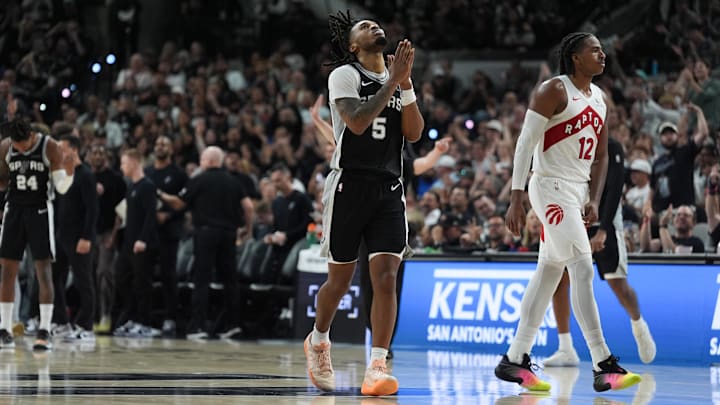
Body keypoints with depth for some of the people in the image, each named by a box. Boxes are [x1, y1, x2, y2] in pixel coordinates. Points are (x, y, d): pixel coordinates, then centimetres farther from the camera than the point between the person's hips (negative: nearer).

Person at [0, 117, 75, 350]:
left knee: (43, 269, -8)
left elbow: (61, 187, -8)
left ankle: (45, 331, -8)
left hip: (40, 209, -3)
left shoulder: (50, 147, -10)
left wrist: (68, 173, -28)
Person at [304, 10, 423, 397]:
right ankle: (318, 341, 34)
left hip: (389, 190, 4)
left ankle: (377, 367, -13)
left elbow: (414, 133, 3)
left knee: (385, 277, -11)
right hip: (349, 187, -4)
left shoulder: (397, 81, 14)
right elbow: (357, 122, -20)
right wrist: (391, 82, -17)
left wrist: (405, 82, -6)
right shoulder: (344, 75, -4)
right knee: (340, 280, 7)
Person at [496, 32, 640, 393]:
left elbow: (601, 156, 18)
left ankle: (515, 359, 16)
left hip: (578, 191, 9)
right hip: (552, 188, -9)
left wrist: (594, 200, 6)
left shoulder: (598, 98, 13)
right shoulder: (553, 91, -10)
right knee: (583, 270, -14)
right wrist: (516, 199, -18)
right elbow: (525, 143, -13)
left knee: (548, 274, 10)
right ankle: (603, 366, -16)